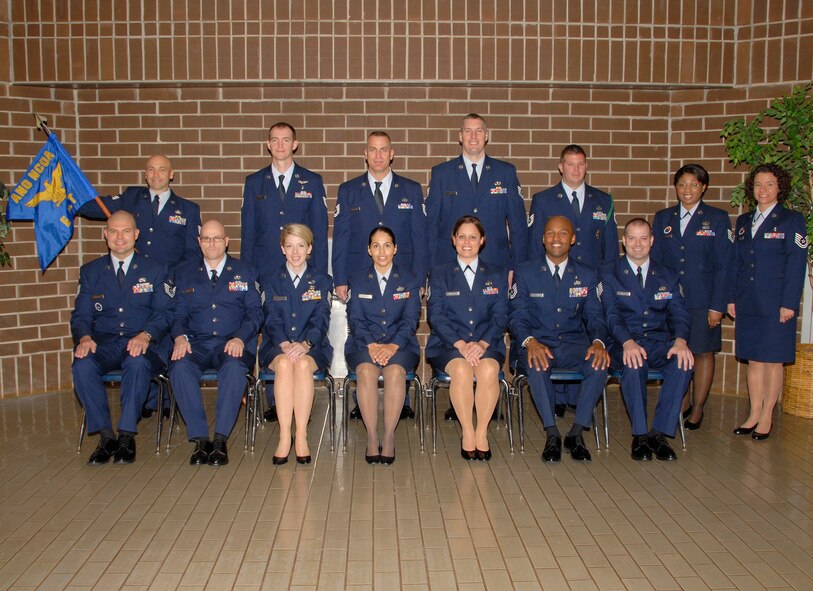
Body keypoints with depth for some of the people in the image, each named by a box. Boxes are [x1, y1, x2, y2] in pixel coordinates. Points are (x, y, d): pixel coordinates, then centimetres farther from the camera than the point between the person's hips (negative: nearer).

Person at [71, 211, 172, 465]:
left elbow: (164, 313, 0)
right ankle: (106, 435, -18)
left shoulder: (155, 269, 9)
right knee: (82, 365, -30)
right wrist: (84, 337, -16)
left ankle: (127, 435, -24)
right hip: (103, 344, 2)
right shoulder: (90, 271, 15)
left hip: (142, 345, -2)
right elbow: (81, 315, 8)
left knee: (137, 362, -37)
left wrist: (146, 335, -21)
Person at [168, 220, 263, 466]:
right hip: (197, 344, 2)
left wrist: (240, 338, -14)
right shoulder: (185, 273, 18)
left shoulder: (245, 272, 13)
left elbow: (255, 313, 5)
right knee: (180, 367, -32)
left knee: (235, 367, -37)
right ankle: (200, 439, -25)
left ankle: (221, 439, -31)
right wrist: (180, 337, -10)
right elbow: (179, 313, 12)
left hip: (233, 344, -2)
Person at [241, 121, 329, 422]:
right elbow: (247, 231, 10)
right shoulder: (254, 182, 11)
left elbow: (320, 230, 5)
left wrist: (320, 274, -2)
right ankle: (274, 401, 13)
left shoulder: (312, 182, 8)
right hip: (265, 271, 1)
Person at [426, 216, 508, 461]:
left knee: (489, 370, -32)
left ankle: (482, 433, -19)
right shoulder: (439, 274, 11)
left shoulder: (496, 274, 15)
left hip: (487, 343, 1)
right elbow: (436, 316, 0)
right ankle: (467, 432, -19)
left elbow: (500, 316, 5)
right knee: (461, 370, -34)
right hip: (448, 343, -1)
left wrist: (482, 344, -13)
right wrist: (460, 344, -15)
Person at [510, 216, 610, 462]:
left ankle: (576, 432, -17)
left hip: (575, 344, 2)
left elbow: (595, 317, 7)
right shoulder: (525, 273, 4)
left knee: (600, 364, -30)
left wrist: (598, 342, -17)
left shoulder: (588, 275, 9)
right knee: (537, 365, -36)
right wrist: (530, 342, -23)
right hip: (539, 343, -2)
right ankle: (552, 434, -22)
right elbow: (517, 317, -2)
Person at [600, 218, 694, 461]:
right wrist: (628, 342, -28)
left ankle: (660, 432, -22)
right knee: (633, 364, -37)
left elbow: (678, 314, 3)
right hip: (625, 344, -2)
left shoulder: (669, 276, 15)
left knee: (684, 362, -30)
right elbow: (611, 315, -8)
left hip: (660, 344, 3)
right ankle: (640, 434, -23)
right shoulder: (608, 274, 6)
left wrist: (680, 340, -20)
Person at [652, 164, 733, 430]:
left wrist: (717, 305, -9)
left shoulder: (717, 219, 0)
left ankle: (697, 409, 20)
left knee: (702, 352, 6)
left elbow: (724, 265, -3)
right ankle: (682, 403, 24)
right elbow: (654, 261, 10)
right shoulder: (662, 218, 8)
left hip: (702, 300, -2)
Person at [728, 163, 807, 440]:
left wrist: (789, 303, -13)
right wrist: (732, 298, 7)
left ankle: (766, 418, 12)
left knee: (773, 360, 3)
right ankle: (754, 415, 18)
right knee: (753, 360, 9)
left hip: (776, 304, -4)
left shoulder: (792, 220, -2)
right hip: (747, 303, 5)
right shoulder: (743, 221, 13)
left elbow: (796, 264, -7)